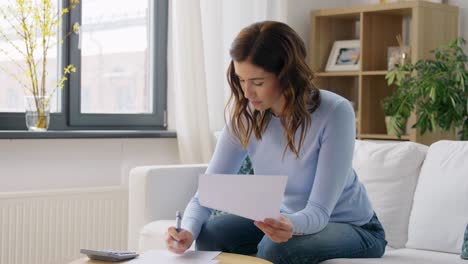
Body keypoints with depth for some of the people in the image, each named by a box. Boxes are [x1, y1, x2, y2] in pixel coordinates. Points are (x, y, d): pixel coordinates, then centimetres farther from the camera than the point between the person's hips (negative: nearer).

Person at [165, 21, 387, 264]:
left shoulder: (334, 113, -27)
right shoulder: (243, 114, -13)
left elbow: (319, 211, -27)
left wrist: (292, 226, -50)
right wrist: (188, 230, -33)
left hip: (354, 227, -4)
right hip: (288, 219, 5)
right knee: (211, 233, -17)